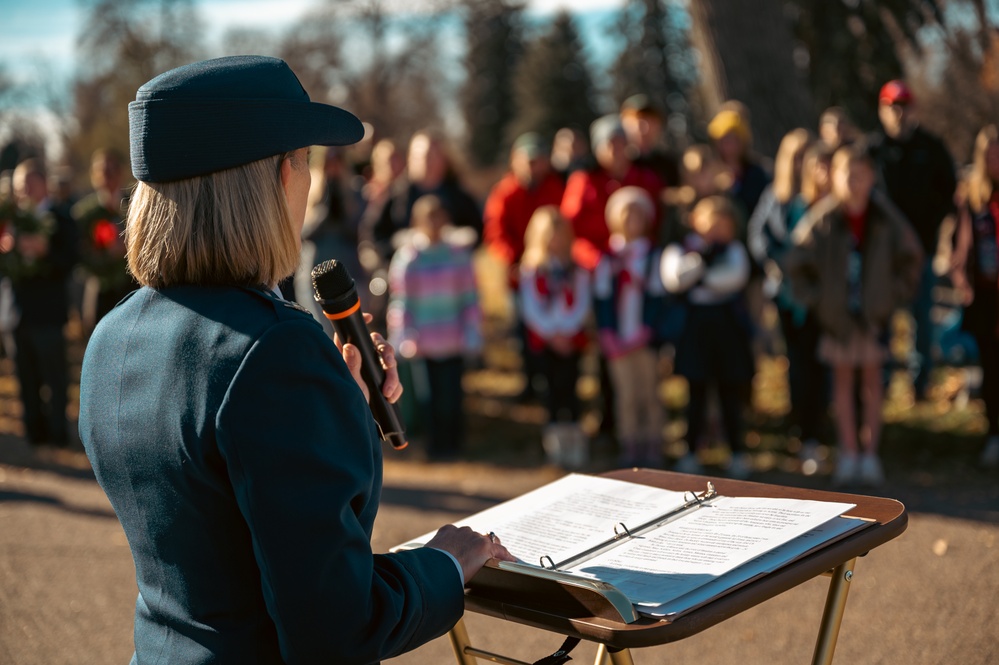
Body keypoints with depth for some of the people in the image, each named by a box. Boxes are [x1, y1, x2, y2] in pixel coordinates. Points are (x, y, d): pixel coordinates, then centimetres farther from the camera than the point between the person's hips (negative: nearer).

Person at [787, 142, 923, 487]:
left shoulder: (885, 218, -8)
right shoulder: (824, 219, -10)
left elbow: (910, 258, 7)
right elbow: (798, 261, 1)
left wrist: (895, 293, 1)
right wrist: (814, 298, -1)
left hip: (874, 312, 0)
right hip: (837, 312, 0)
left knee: (872, 380, 6)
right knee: (843, 379, 7)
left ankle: (870, 454, 14)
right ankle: (848, 455, 16)